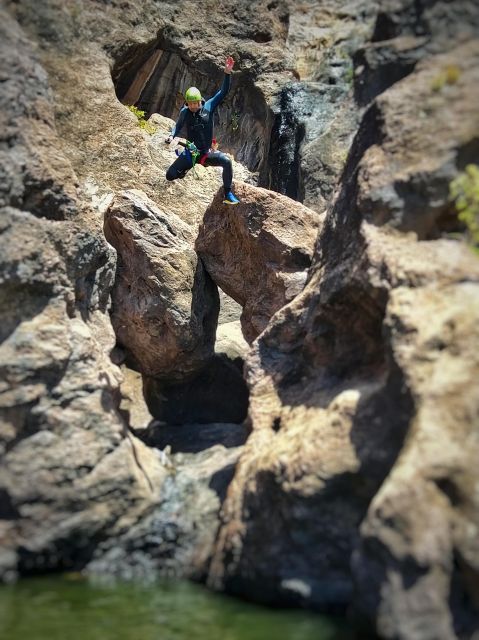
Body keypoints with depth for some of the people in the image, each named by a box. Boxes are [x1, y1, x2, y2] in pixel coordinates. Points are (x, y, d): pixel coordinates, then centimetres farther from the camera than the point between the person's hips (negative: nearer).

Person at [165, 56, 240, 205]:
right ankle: (185, 169, 26)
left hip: (207, 153, -1)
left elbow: (223, 91, -9)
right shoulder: (184, 112, -2)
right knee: (170, 175, -12)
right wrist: (171, 136, -6)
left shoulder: (208, 106, -4)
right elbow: (178, 126, 15)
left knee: (227, 161, -29)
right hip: (190, 153, 1)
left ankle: (228, 194, -16)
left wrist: (227, 73, -20)